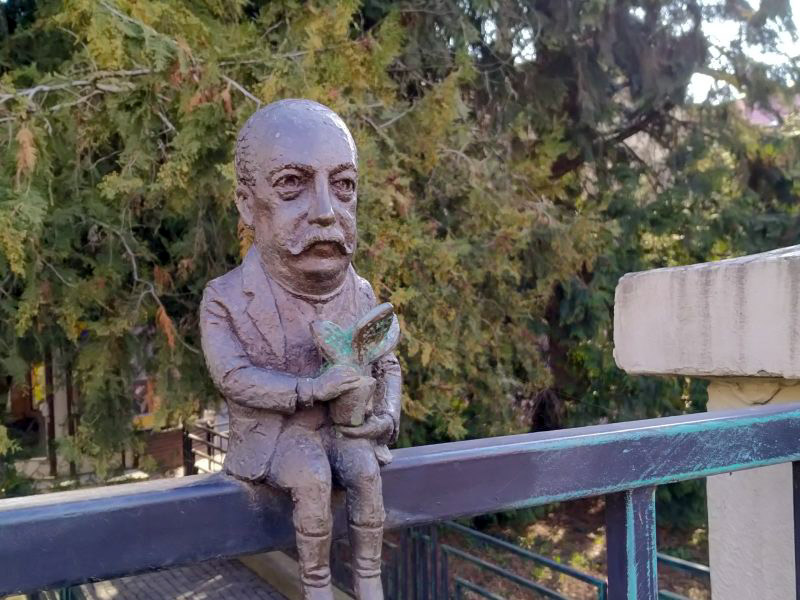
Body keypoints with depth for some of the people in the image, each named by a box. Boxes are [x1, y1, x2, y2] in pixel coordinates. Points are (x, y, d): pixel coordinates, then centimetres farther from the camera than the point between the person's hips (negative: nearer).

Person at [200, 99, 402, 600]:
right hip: (273, 432, -3)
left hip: (342, 425, 3)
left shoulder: (360, 294, -3)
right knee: (312, 478, -28)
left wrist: (387, 414, -15)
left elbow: (387, 366, 5)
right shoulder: (225, 298, -14)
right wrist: (310, 388, -31)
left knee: (366, 470, -23)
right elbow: (231, 374, -21)